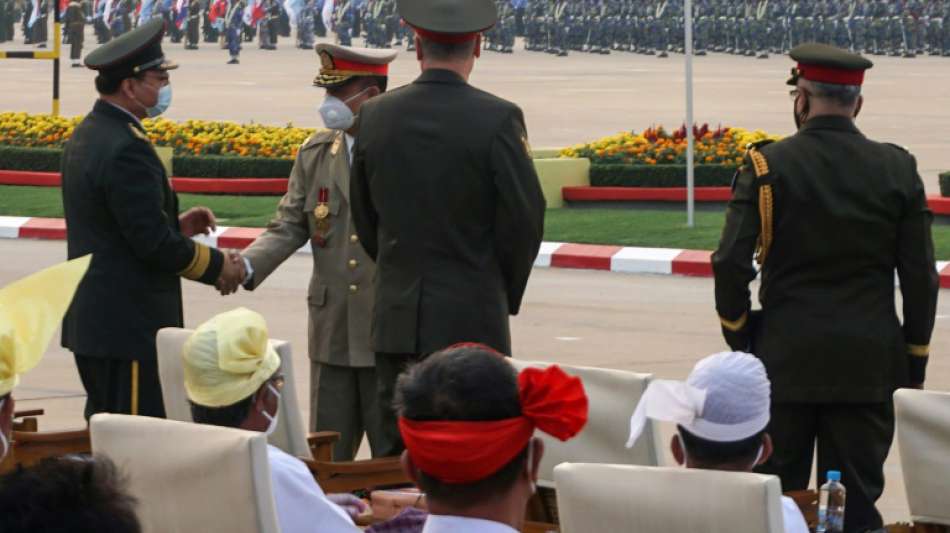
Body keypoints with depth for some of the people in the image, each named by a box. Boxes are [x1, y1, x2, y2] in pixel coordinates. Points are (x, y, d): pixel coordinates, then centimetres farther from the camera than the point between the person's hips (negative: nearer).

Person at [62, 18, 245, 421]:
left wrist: (176, 225, 12)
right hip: (129, 327, -10)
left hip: (91, 322, 10)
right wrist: (219, 267, -8)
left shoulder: (88, 134, 11)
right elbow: (155, 244, -21)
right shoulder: (126, 149, -20)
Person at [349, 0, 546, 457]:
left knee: (396, 452, 10)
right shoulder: (497, 119, -12)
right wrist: (508, 295, 7)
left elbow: (364, 218, 10)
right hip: (473, 317, -4)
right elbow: (524, 218, -9)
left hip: (396, 316, 4)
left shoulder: (374, 116, 1)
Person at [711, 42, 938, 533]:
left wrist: (739, 338, 7)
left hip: (785, 362, -1)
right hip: (869, 364, 1)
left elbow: (731, 264, -9)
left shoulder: (767, 165, -6)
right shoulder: (897, 170, 0)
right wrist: (915, 361, 11)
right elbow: (921, 276, 1)